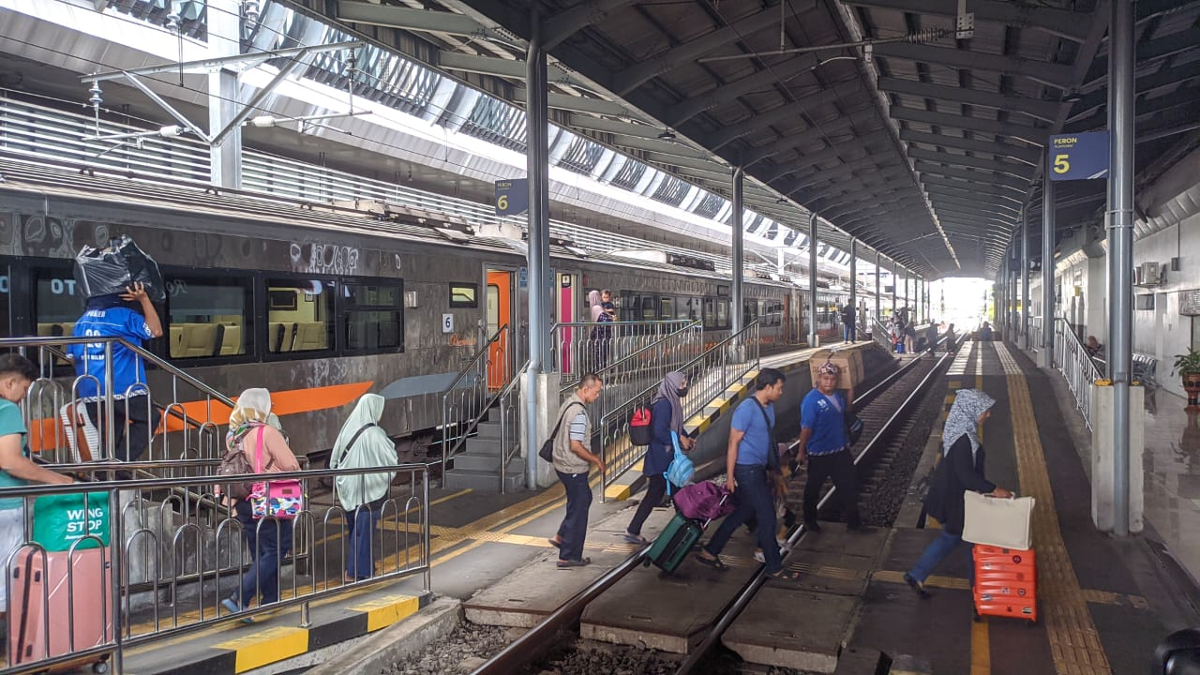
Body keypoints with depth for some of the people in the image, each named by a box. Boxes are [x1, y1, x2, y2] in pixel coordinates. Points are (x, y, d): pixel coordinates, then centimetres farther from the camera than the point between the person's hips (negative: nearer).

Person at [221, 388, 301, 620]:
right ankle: (239, 599, -10)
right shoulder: (267, 432, -16)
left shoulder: (233, 435, 7)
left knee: (260, 554, 16)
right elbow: (291, 466, -16)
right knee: (275, 550, -1)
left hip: (243, 503, 8)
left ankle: (270, 600, 24)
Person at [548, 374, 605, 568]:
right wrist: (596, 460, -13)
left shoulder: (569, 403, 7)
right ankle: (569, 556, 13)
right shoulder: (578, 412, -24)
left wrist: (591, 458, 20)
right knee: (578, 510, 2)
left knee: (584, 499, 25)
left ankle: (561, 537, 29)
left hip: (563, 464, 10)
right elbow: (575, 446, -27)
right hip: (574, 469, -10)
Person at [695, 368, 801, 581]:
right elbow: (733, 443, -16)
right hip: (747, 469, -9)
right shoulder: (746, 409, -17)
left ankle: (709, 553, 24)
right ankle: (775, 567, 12)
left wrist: (773, 469, 21)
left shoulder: (769, 407, 11)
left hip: (758, 469, 9)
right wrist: (730, 477, -16)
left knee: (743, 512, 14)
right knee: (767, 517, -2)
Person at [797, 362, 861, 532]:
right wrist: (801, 451, -17)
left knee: (849, 486, 11)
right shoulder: (811, 400, -22)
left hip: (841, 451, 7)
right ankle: (810, 521, 30)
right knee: (813, 489, 12)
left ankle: (853, 521, 25)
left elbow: (847, 409, 23)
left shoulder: (838, 395, 1)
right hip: (819, 454, -6)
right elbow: (806, 428, -20)